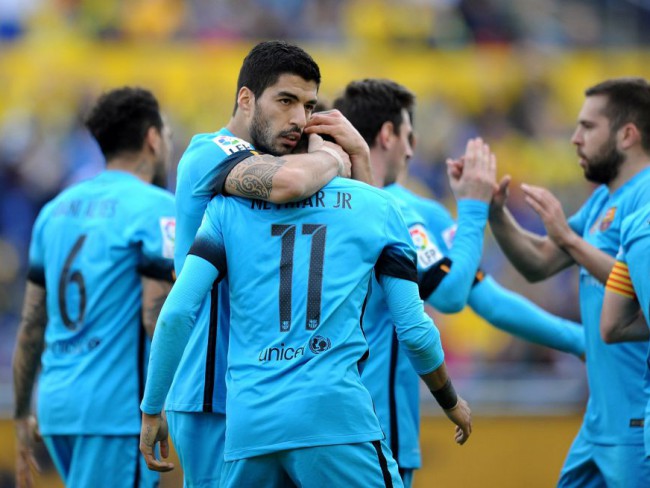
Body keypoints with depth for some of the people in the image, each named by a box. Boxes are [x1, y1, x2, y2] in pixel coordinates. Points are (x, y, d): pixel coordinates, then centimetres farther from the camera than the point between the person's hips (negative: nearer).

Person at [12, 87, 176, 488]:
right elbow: (158, 320, -16)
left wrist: (23, 415, 21)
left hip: (57, 405, 7)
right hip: (117, 409, -7)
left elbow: (32, 324, 15)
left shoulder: (58, 209, 13)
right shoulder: (155, 208, -7)